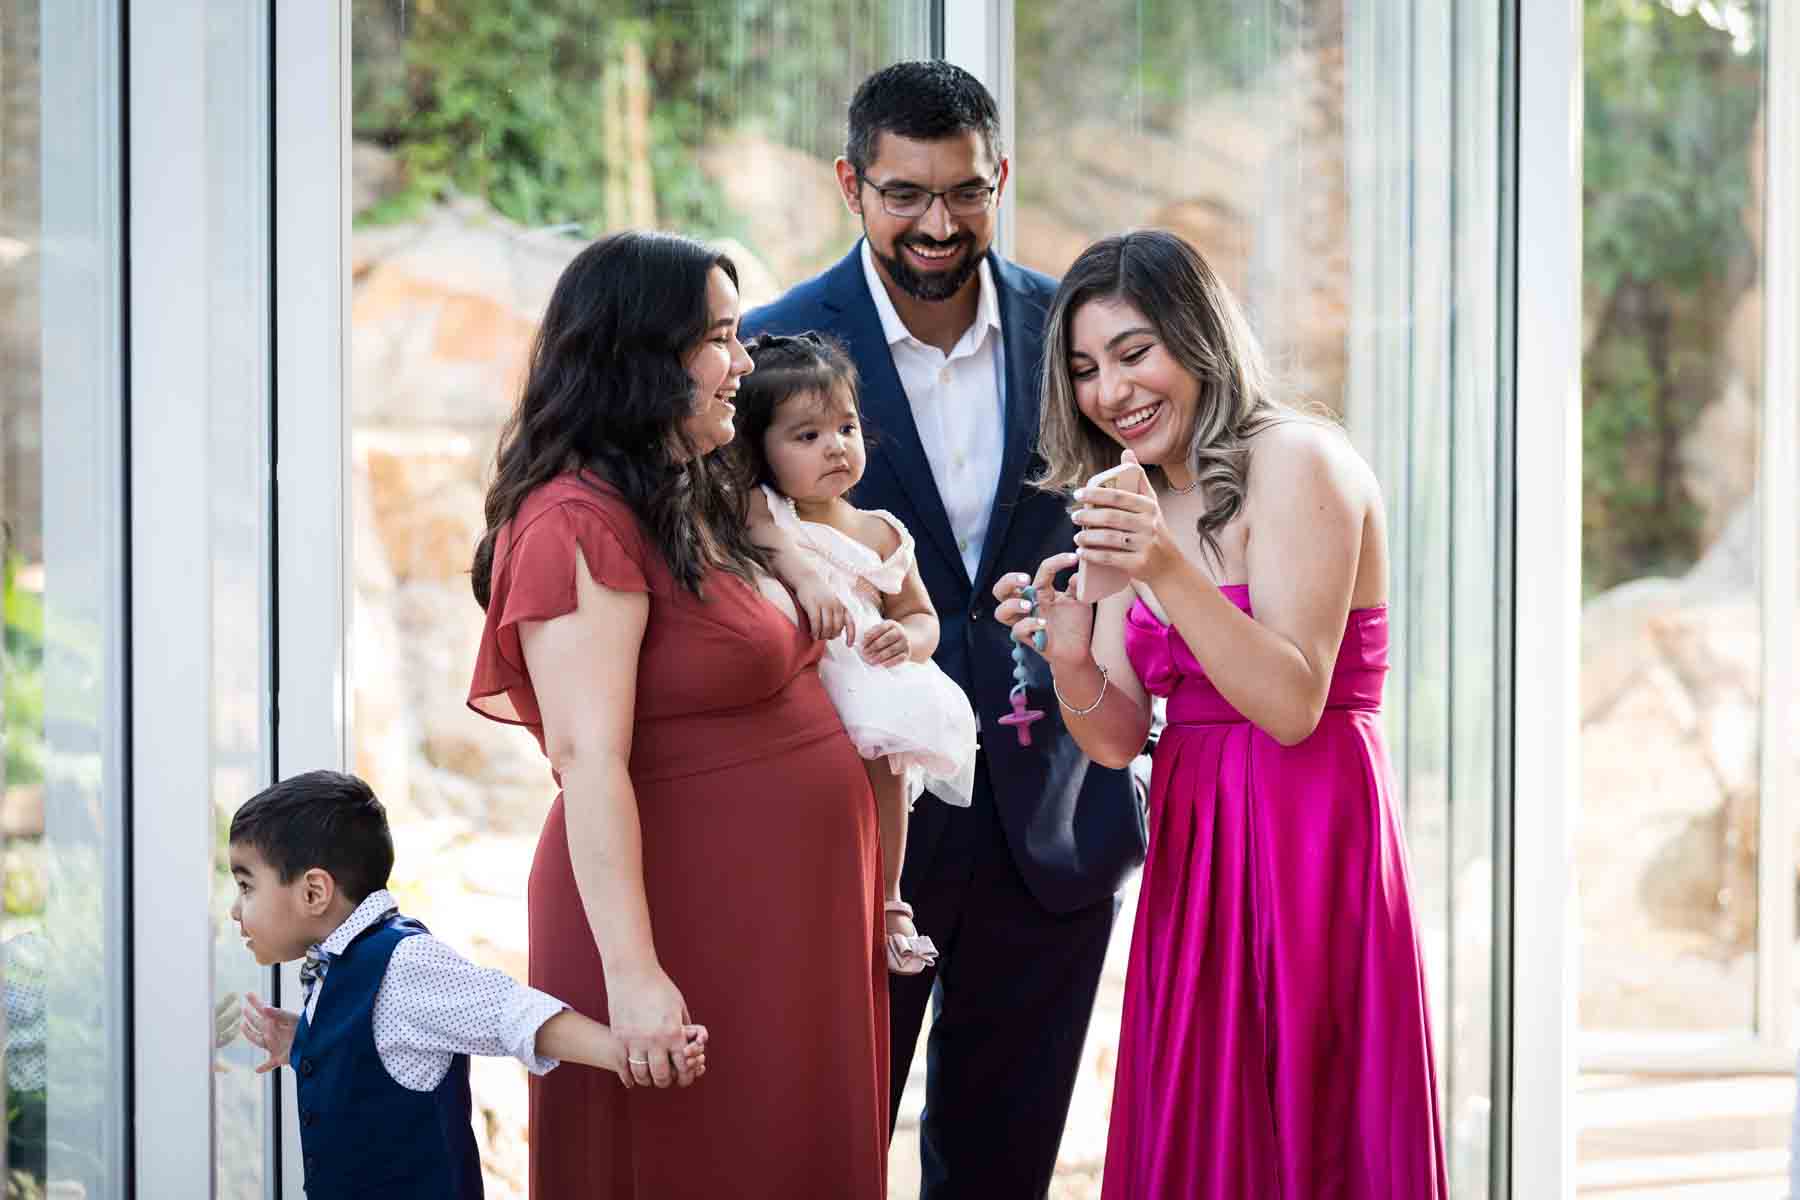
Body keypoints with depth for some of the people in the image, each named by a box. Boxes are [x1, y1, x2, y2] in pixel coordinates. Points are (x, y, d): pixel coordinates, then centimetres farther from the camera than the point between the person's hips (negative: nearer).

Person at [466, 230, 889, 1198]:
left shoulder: (695, 504, 14)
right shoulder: (582, 523, -16)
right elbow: (588, 761, -22)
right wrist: (632, 973, -26)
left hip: (781, 924, 9)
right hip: (684, 926, -9)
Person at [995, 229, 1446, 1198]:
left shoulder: (1294, 461, -10)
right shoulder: (1138, 502, 14)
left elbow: (1293, 705, -17)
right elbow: (1118, 738, 7)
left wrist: (1170, 574, -26)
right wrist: (1073, 665, -13)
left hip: (1305, 847, -7)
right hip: (1191, 847, 7)